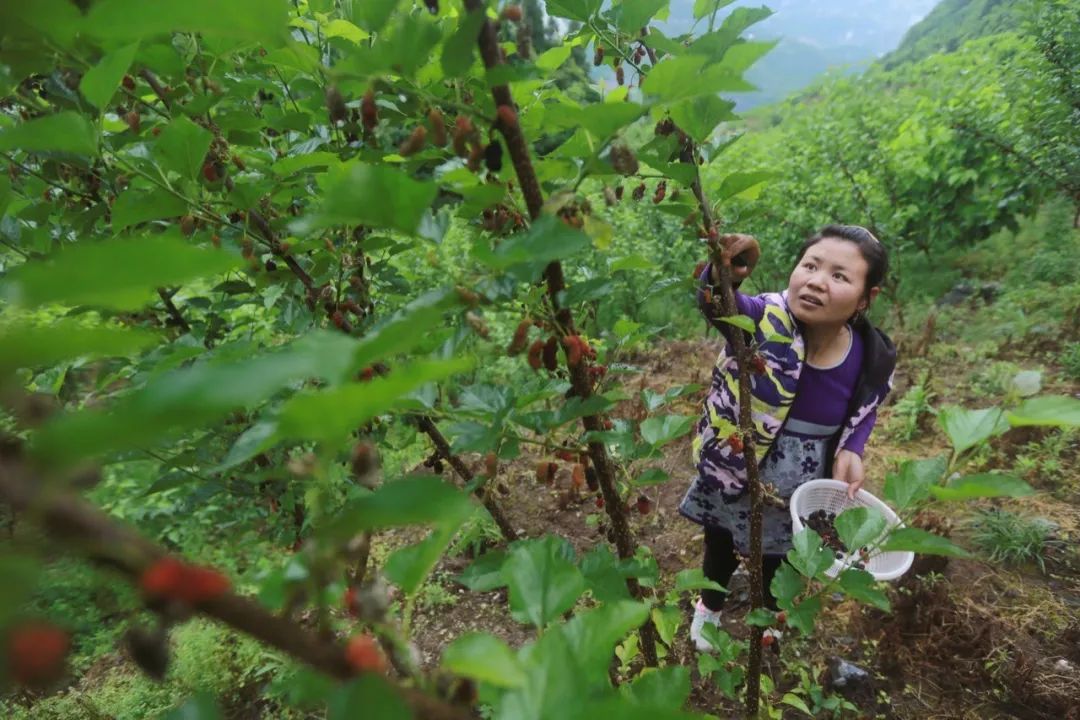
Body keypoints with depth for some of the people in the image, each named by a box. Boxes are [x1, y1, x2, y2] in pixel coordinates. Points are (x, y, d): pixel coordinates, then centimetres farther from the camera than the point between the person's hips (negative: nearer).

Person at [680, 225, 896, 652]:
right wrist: (720, 278, -74)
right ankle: (710, 606, 61)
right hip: (733, 473, -2)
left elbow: (864, 410, 2)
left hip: (799, 490, 2)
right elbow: (718, 307, -53)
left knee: (781, 561, 29)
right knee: (721, 550, 26)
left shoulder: (874, 359, -18)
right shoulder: (767, 317, -30)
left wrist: (851, 451, -15)